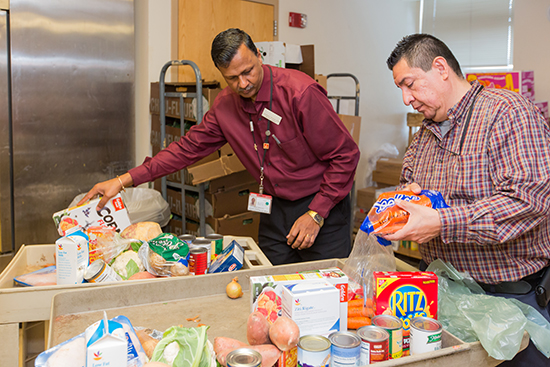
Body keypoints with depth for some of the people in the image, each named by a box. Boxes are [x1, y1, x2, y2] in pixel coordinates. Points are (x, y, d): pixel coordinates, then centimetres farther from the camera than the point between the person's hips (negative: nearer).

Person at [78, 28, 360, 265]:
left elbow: (345, 154, -15)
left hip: (321, 205, -5)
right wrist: (124, 181, -2)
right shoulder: (226, 105, -2)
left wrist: (315, 214, -19)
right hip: (275, 207, 5)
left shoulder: (301, 92, -20)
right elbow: (189, 147, 4)